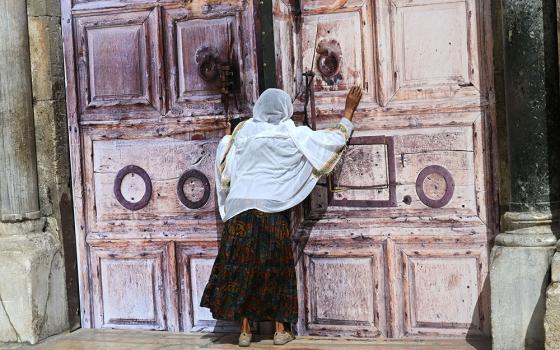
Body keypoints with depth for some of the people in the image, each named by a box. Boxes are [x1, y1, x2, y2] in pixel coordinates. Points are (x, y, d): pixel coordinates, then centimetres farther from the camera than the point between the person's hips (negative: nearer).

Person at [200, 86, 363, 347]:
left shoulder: (243, 132, 2)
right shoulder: (294, 136, -2)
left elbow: (225, 172, 4)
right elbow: (335, 139, 5)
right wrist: (349, 110, 18)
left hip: (240, 209, 1)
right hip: (274, 212, -1)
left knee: (241, 267, 7)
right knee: (276, 268, 10)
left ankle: (245, 330, 9)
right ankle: (280, 330, 14)